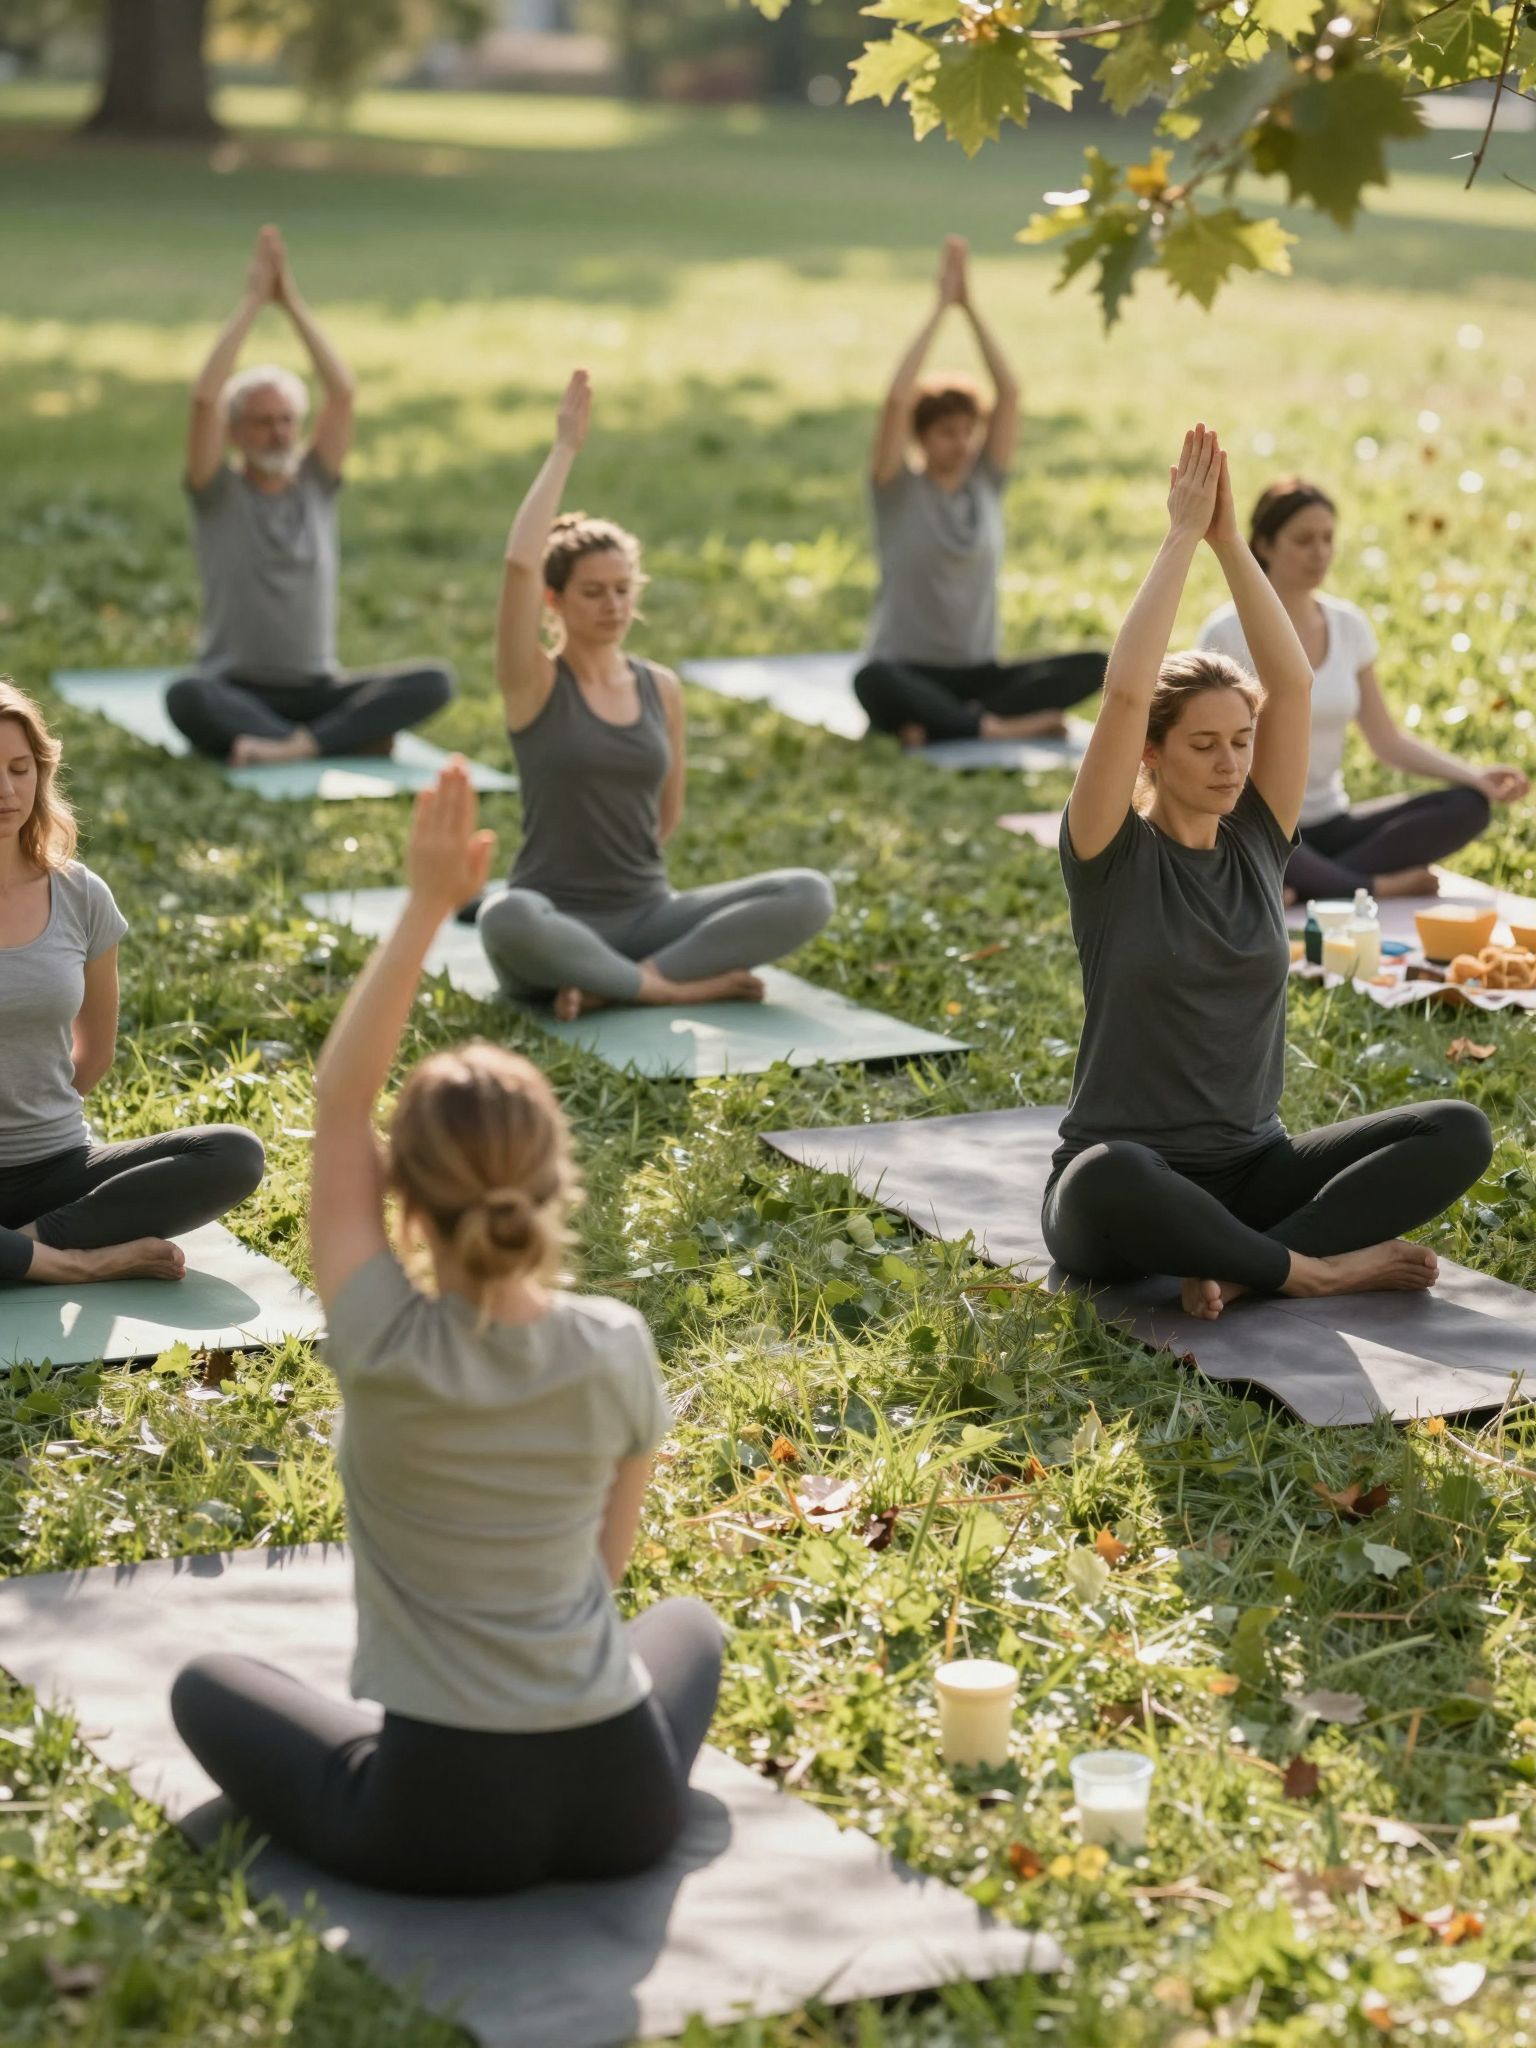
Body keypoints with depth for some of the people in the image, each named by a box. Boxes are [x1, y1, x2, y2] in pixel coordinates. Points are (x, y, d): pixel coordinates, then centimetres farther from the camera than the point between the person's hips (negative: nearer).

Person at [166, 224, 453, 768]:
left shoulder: (315, 484, 10)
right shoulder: (218, 494, 2)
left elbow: (343, 391, -3)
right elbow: (204, 400, -14)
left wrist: (292, 301, -6)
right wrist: (252, 301, -12)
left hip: (319, 689, 3)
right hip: (238, 691, -3)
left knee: (434, 682, -23)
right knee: (185, 698, -39)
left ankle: (295, 745, -36)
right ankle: (351, 738, -39)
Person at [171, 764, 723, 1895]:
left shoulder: (386, 1351, -17)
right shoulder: (617, 1347, -10)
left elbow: (339, 1098, -8)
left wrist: (428, 905, -11)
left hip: (438, 1825, -3)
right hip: (621, 1806, 3)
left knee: (207, 1684, 25)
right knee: (688, 1624, 37)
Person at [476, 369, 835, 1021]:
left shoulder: (661, 686, 9)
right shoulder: (534, 685, -4)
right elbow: (519, 563, -20)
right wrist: (565, 449, -15)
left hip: (648, 916, 5)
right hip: (559, 923, -5)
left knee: (808, 894, -18)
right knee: (506, 919, -41)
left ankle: (615, 985, -23)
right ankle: (681, 985, -24)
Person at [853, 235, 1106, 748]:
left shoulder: (985, 483, 9)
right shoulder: (899, 490, -1)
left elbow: (1009, 390, 0)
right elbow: (898, 399, -16)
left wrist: (970, 306, -5)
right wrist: (942, 307, -14)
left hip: (978, 672, 5)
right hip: (909, 669, -4)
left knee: (1093, 666, -21)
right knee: (872, 682, -40)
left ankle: (934, 724, -29)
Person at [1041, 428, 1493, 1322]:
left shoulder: (1257, 843, 5)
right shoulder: (1113, 856, -8)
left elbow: (1294, 683, -6)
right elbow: (1125, 691, -23)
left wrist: (1231, 542, -10)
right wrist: (1184, 535, -17)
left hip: (1250, 1171, 5)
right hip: (1130, 1179, -5)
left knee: (1461, 1132, -16)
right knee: (1106, 1182, -42)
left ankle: (1241, 1265, -22)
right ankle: (1315, 1268, -21)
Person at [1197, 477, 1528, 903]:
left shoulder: (1350, 626, 6)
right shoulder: (1228, 634, -9)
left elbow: (1388, 741, 7)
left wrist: (1474, 775, -8)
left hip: (1330, 825, 6)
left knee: (1468, 805, -17)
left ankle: (1300, 888, -24)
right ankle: (1380, 886, -21)